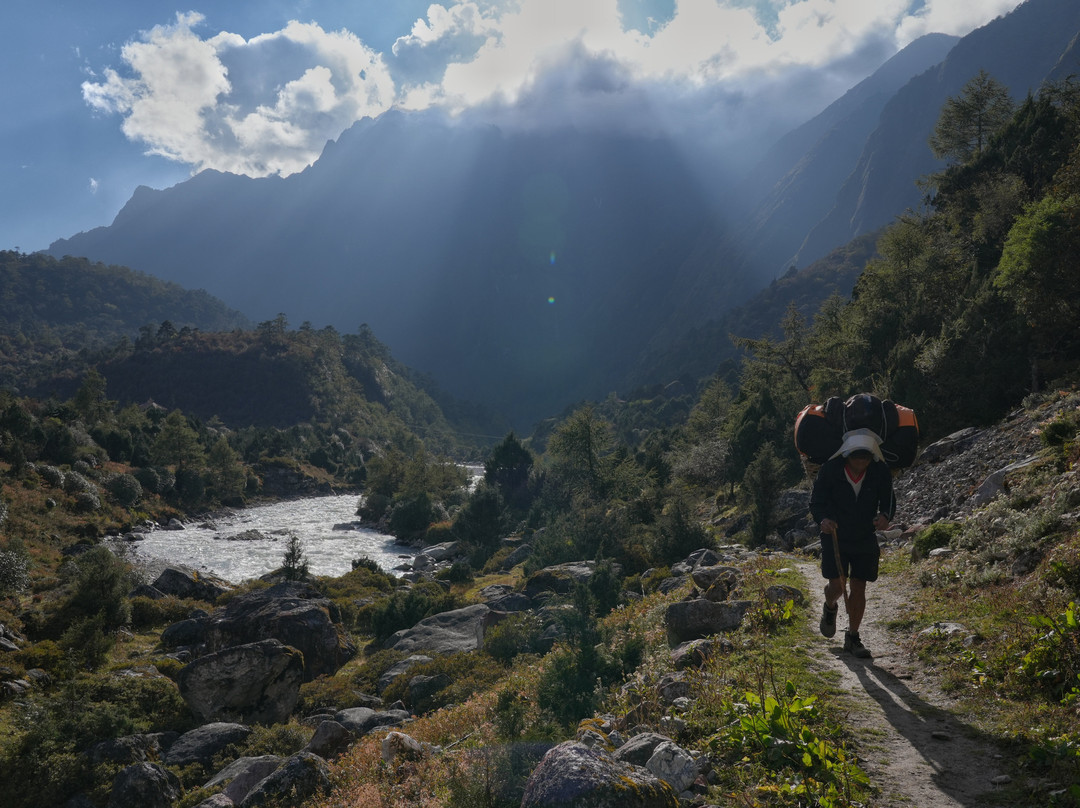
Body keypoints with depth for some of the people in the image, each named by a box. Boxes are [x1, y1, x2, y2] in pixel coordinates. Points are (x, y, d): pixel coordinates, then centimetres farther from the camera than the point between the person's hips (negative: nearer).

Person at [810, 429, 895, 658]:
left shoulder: (881, 473, -13)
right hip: (835, 536, -2)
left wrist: (885, 515, -27)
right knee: (836, 585, -6)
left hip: (866, 538, 2)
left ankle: (852, 638, 20)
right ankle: (830, 608, 32)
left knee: (859, 588, 4)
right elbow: (816, 502, -11)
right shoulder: (830, 470, -18)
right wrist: (823, 520, -33)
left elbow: (888, 501, -3)